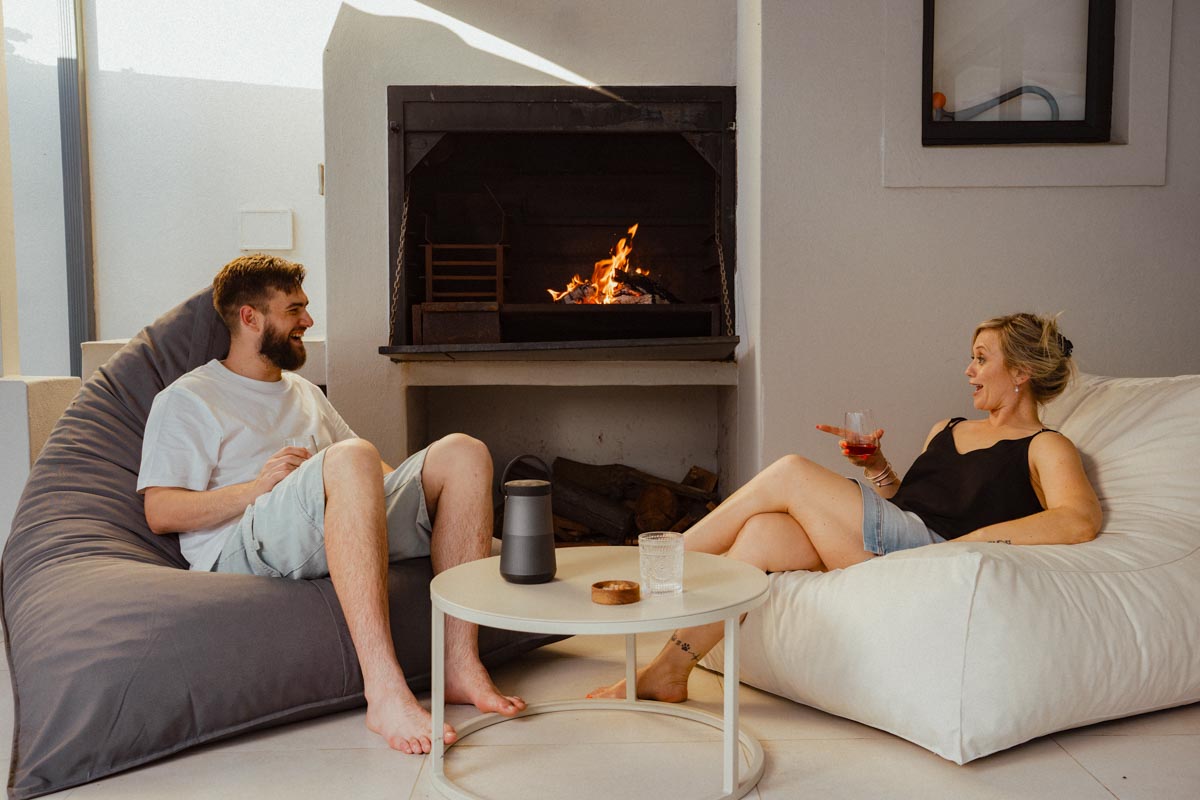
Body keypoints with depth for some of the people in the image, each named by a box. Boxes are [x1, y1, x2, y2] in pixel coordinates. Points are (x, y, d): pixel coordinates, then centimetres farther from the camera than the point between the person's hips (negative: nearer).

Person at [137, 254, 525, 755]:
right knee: (351, 458, -37)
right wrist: (257, 485, -13)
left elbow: (376, 475, 31)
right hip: (243, 546, -6)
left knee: (462, 452, -13)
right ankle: (384, 691, -44)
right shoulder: (187, 399, 12)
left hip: (346, 533, 6)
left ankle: (460, 664, -24)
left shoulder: (305, 393, 33)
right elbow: (160, 513, 0)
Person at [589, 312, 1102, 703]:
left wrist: (966, 541, -21)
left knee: (792, 474, -15)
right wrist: (875, 468, 7)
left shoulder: (1045, 448, 7)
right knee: (761, 534, -22)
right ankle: (669, 670, -18)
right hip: (885, 544, 6)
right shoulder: (947, 430, 30)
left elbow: (1079, 520, -14)